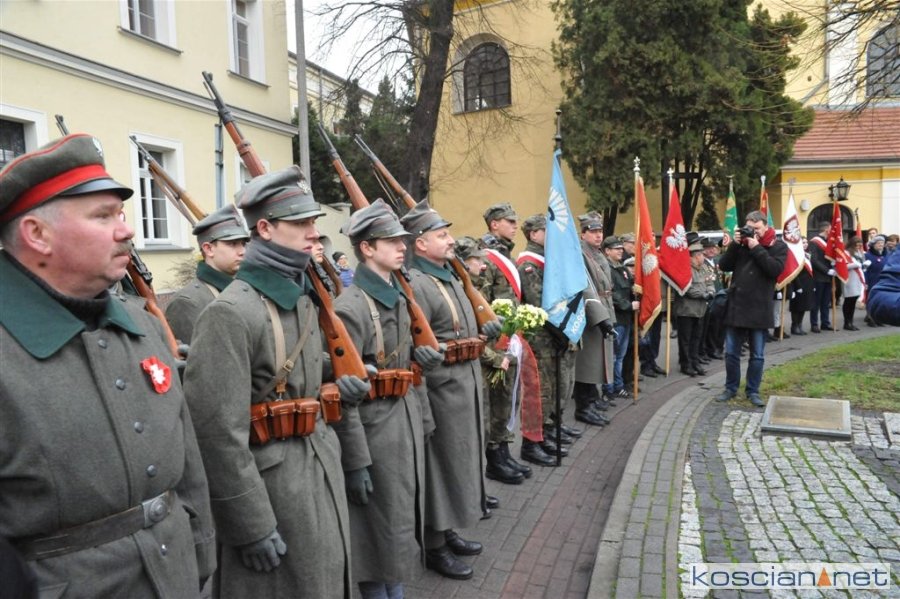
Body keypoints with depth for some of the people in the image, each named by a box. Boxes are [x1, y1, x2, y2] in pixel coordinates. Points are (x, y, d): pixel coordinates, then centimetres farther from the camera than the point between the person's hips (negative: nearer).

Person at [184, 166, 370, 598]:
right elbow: (220, 433, -22)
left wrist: (334, 382, 5)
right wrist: (252, 527, -18)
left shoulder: (302, 296, 6)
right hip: (269, 479, -8)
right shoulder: (231, 312, -22)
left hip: (322, 463, 8)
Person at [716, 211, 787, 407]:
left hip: (759, 309, -3)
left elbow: (775, 269, -17)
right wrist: (735, 245, -9)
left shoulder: (778, 246, 0)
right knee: (731, 352, 9)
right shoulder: (740, 243, 8)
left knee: (757, 355, 7)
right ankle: (731, 388, 23)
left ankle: (753, 391, 19)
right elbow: (724, 266, 1)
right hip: (736, 306, 3)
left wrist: (756, 248, -16)